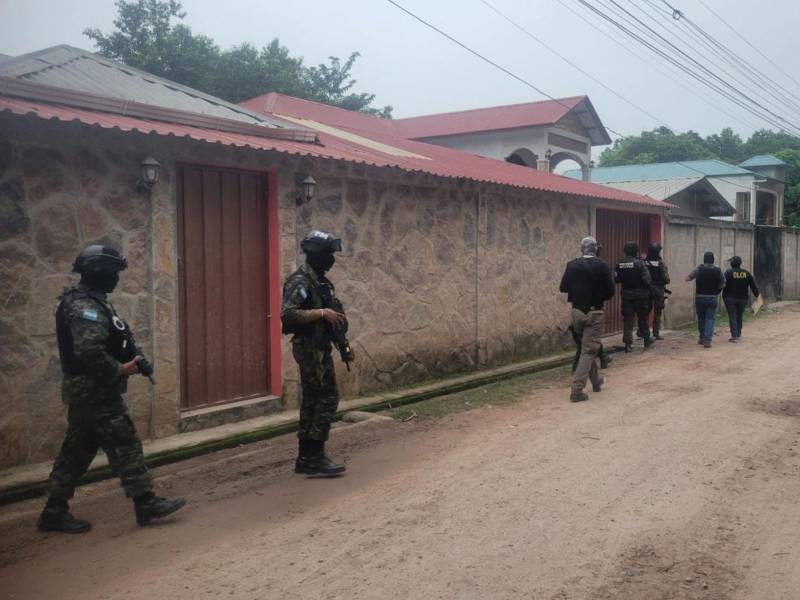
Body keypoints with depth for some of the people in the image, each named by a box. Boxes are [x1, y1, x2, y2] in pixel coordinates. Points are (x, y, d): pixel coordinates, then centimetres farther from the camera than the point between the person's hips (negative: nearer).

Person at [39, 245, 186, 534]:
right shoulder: (86, 306, -18)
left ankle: (55, 512, 20)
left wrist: (128, 359, 7)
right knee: (124, 445, -4)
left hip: (86, 392, 11)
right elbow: (89, 351, -29)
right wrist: (120, 369, -17)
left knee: (77, 451, 14)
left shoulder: (87, 302, 15)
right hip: (96, 393, -11)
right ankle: (146, 503, 3)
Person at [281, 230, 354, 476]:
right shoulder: (299, 281, -14)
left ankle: (305, 458, 16)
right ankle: (314, 456, -4)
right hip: (309, 348, -10)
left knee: (312, 400, 10)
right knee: (327, 398, -9)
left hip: (320, 348, 10)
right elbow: (288, 314, -26)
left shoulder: (321, 281, 15)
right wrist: (321, 312, -26)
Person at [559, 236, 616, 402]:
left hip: (577, 312, 4)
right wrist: (599, 297, 10)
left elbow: (563, 288, 0)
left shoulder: (571, 265, -4)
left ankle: (596, 381, 36)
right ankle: (577, 390, -7)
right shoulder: (601, 266, -12)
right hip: (594, 313, -4)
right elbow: (610, 291, -10)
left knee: (587, 347, 22)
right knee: (589, 350, 0)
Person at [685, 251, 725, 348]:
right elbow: (723, 285, 1)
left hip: (700, 297, 1)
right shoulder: (718, 270, -3)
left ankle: (701, 338, 27)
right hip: (712, 298, -1)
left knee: (701, 318, 15)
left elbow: (687, 278, -11)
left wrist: (694, 277, 9)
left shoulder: (699, 269, -6)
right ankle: (707, 340, -11)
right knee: (710, 319, 1)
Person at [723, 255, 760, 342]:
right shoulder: (746, 273, 4)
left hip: (730, 298, -4)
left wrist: (724, 297, -7)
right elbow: (753, 285, 6)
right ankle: (738, 334, 27)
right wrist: (757, 295, 15)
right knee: (739, 316, 17)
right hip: (742, 299, 4)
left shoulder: (728, 272, -9)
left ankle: (734, 336, -11)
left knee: (732, 317, -2)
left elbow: (724, 284, -15)